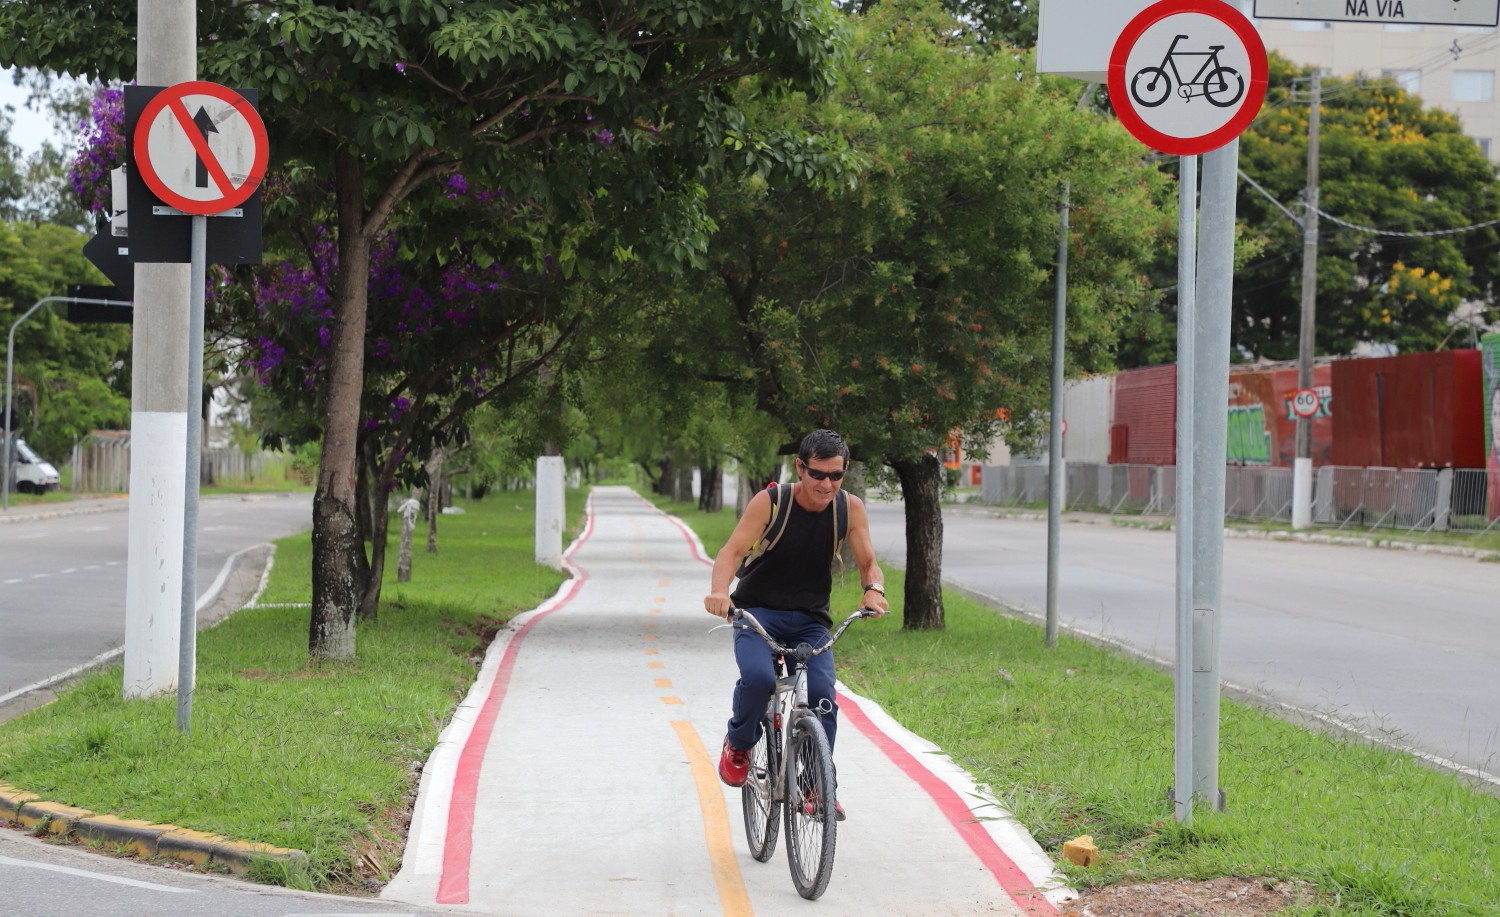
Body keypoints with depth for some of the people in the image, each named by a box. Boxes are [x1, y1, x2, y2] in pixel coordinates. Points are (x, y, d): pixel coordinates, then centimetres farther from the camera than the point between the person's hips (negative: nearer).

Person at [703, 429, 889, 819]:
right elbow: (733, 550, -23)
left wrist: (874, 589, -30)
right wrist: (719, 591, -44)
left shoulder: (850, 508, -6)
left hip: (810, 621, 2)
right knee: (759, 678, -30)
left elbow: (868, 562, -5)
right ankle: (738, 744, 1)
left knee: (822, 695, -19)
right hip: (757, 611, -2)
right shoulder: (770, 502, -15)